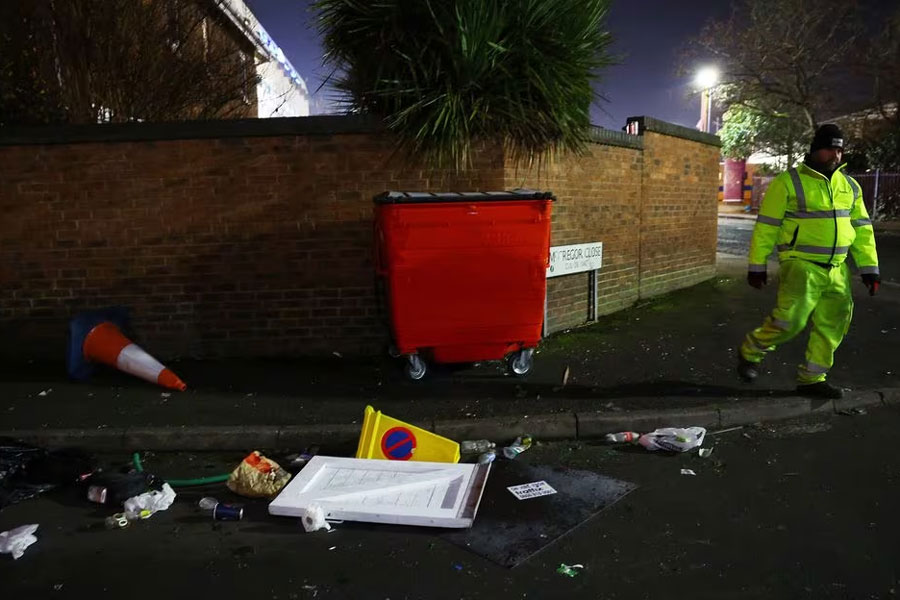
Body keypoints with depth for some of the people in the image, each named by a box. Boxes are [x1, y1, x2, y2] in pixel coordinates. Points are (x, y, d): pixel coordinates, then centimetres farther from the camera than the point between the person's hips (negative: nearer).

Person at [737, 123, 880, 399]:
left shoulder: (850, 186, 10)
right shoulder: (788, 182, -8)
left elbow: (862, 229, 14)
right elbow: (766, 227, -7)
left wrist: (869, 268, 9)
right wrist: (756, 266, -7)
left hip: (837, 270, 6)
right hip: (801, 265, -6)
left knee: (831, 326, 7)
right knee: (789, 321, -16)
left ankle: (811, 378, 19)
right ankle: (750, 352, 9)